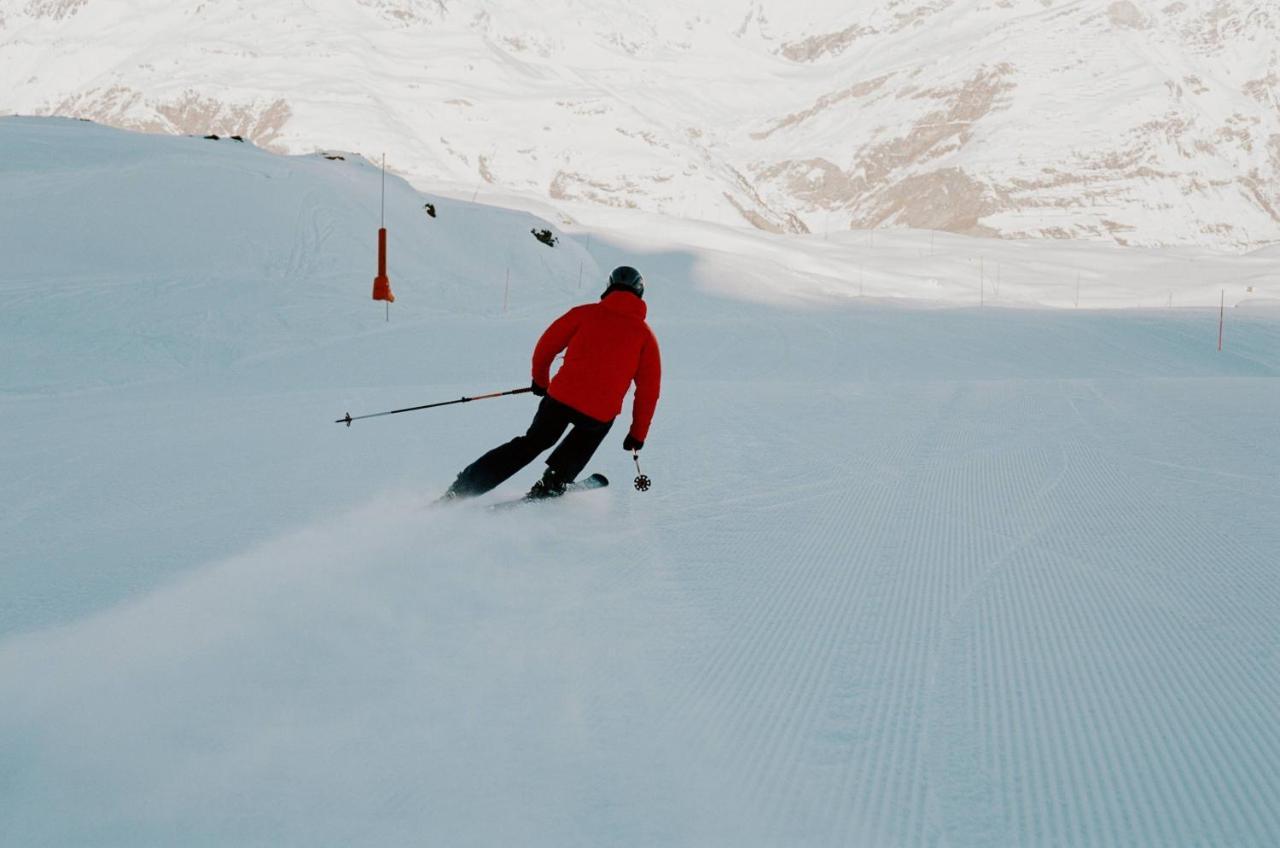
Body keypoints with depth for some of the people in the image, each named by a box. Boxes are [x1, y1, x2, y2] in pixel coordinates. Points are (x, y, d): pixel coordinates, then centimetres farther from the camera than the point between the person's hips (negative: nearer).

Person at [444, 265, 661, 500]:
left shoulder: (585, 313, 7)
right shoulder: (646, 335, 5)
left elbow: (546, 346, 8)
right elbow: (649, 388, 3)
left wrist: (540, 380, 26)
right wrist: (638, 434, 11)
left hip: (561, 397, 1)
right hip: (601, 414, -1)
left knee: (532, 443, 19)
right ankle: (552, 483, 22)